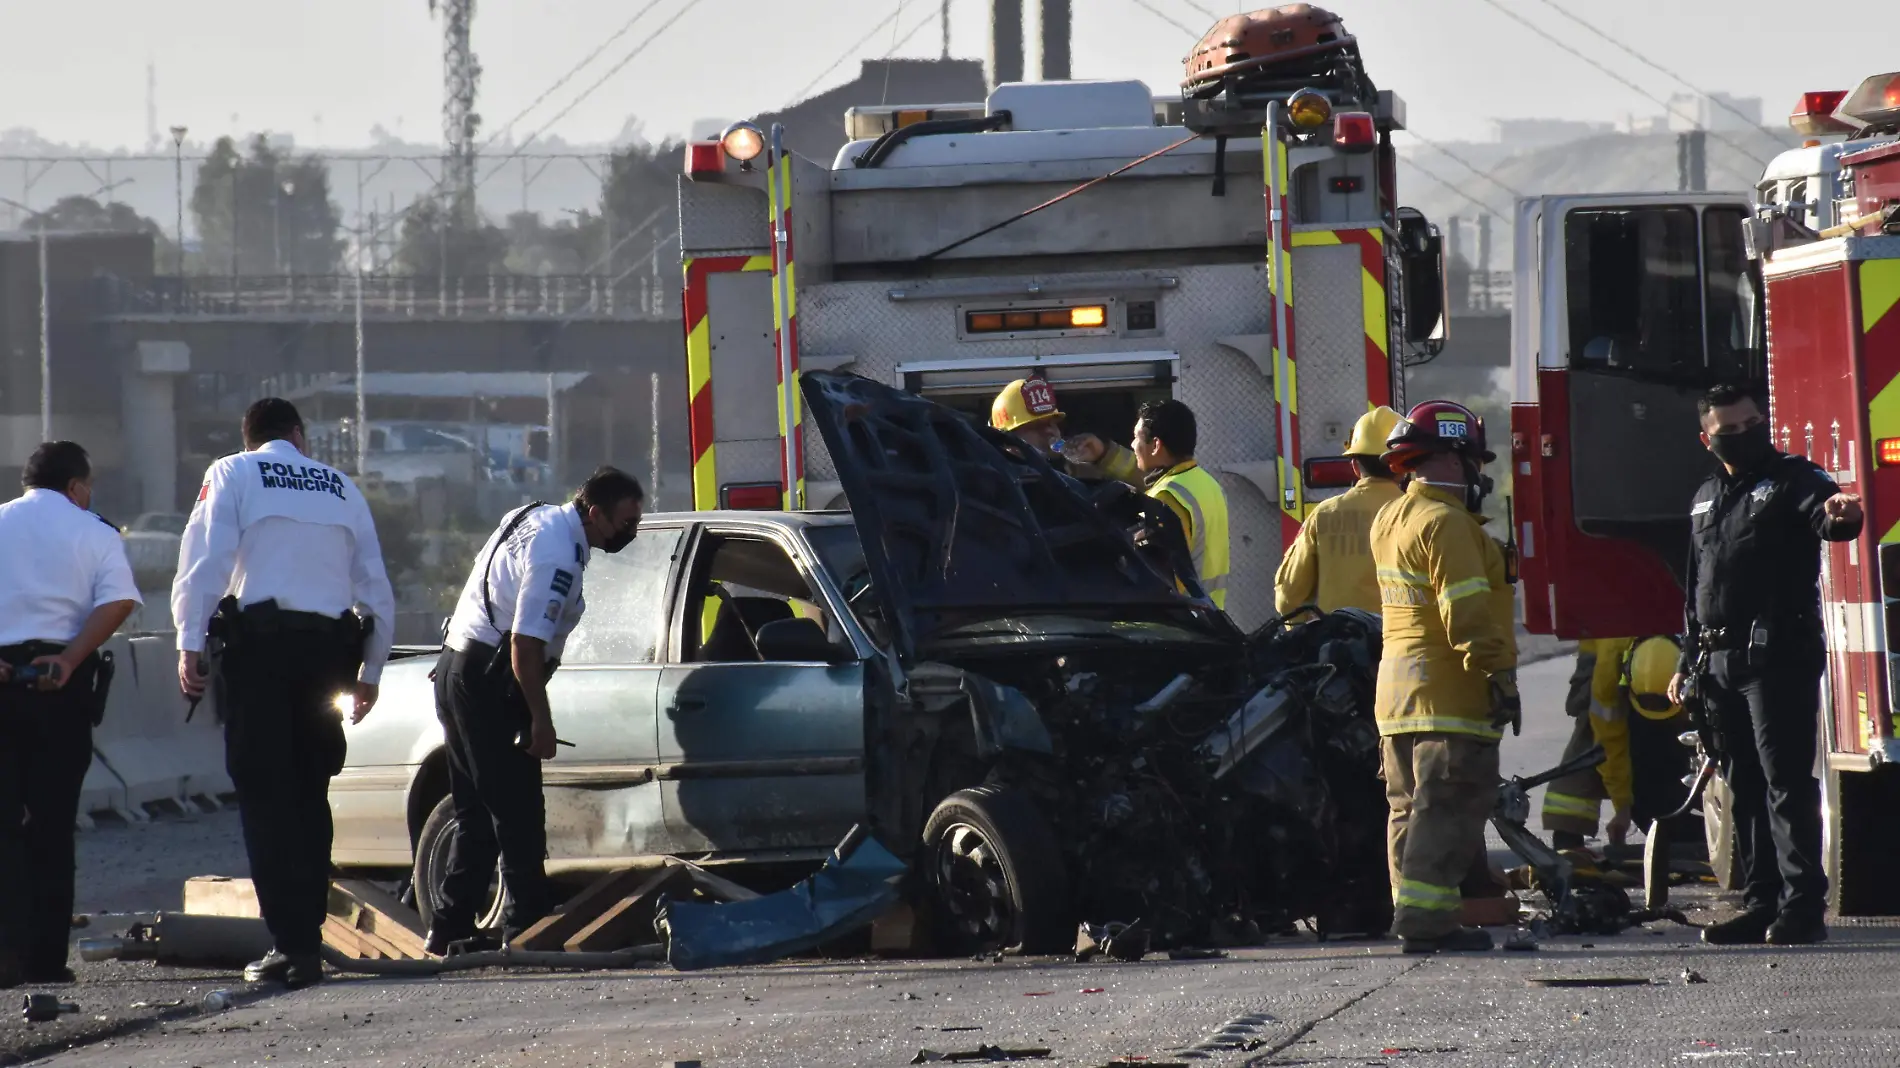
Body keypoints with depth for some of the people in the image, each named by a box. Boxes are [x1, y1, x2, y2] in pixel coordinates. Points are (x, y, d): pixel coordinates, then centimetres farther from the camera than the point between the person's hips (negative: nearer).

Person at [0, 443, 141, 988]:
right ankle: (45, 956, 5)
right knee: (52, 822, 6)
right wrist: (69, 659, -12)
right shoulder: (96, 534, 7)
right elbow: (117, 602, -8)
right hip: (62, 683, 0)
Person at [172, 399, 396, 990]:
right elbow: (377, 589, 18)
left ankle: (290, 942, -12)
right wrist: (370, 670, 24)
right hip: (329, 647, 3)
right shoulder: (342, 488, 18)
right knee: (310, 797, 12)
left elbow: (205, 559, -6)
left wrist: (190, 644, -7)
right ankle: (309, 942, 8)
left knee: (266, 794, -3)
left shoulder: (232, 475, 7)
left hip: (258, 638, -3)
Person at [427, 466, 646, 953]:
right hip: (488, 684, -10)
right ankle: (527, 926, -8)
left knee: (476, 813, 13)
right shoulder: (557, 556, -19)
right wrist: (540, 719, -17)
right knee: (518, 814, -8)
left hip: (456, 671, 10)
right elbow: (525, 646, -23)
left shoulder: (535, 519, 12)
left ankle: (450, 928, 13)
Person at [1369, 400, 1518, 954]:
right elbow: (1468, 611, -20)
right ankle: (1426, 917, -15)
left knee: (1410, 806, 12)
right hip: (1450, 693, -10)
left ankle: (1413, 913, 14)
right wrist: (1500, 676, -19)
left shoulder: (1389, 520, 15)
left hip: (1396, 689, 10)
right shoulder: (1446, 523, -15)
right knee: (1448, 806, -10)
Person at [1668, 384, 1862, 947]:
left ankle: (1803, 906, -12)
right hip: (1721, 663, 7)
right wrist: (1688, 662, 22)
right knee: (1745, 788, 10)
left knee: (1786, 781, -10)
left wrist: (1838, 515, -47)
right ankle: (1762, 904, 14)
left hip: (1778, 658, -7)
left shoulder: (1791, 479, -1)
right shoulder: (1706, 500, 20)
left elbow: (1824, 513, -23)